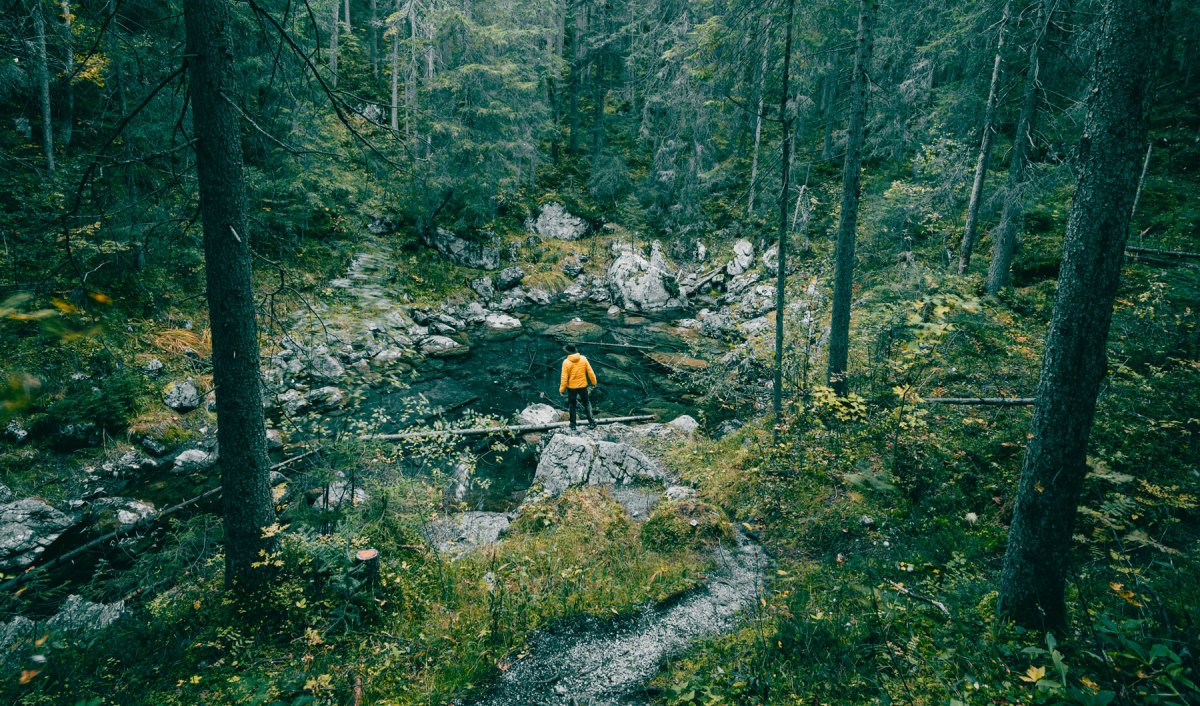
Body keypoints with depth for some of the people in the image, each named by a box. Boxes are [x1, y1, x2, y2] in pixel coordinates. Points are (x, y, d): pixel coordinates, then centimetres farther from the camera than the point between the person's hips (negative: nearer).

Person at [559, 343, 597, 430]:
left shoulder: (566, 362, -17)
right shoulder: (583, 359, -11)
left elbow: (564, 377, -14)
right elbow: (590, 372, -5)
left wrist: (561, 389, -4)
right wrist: (593, 382, 10)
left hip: (571, 387, -1)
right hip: (583, 386, 1)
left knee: (572, 405, 16)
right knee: (586, 403, 16)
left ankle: (573, 424, 21)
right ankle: (591, 422, 12)